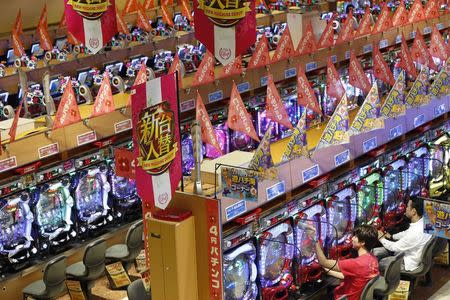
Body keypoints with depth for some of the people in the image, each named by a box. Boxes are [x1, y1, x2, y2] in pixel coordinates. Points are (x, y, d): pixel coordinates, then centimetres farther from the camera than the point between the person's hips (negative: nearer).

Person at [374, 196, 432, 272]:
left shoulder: (416, 233, -35)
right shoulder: (421, 222, -7)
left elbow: (395, 247, -22)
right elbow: (407, 233, 17)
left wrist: (381, 238, -7)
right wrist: (391, 236, 12)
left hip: (408, 263, -9)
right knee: (374, 252, 6)